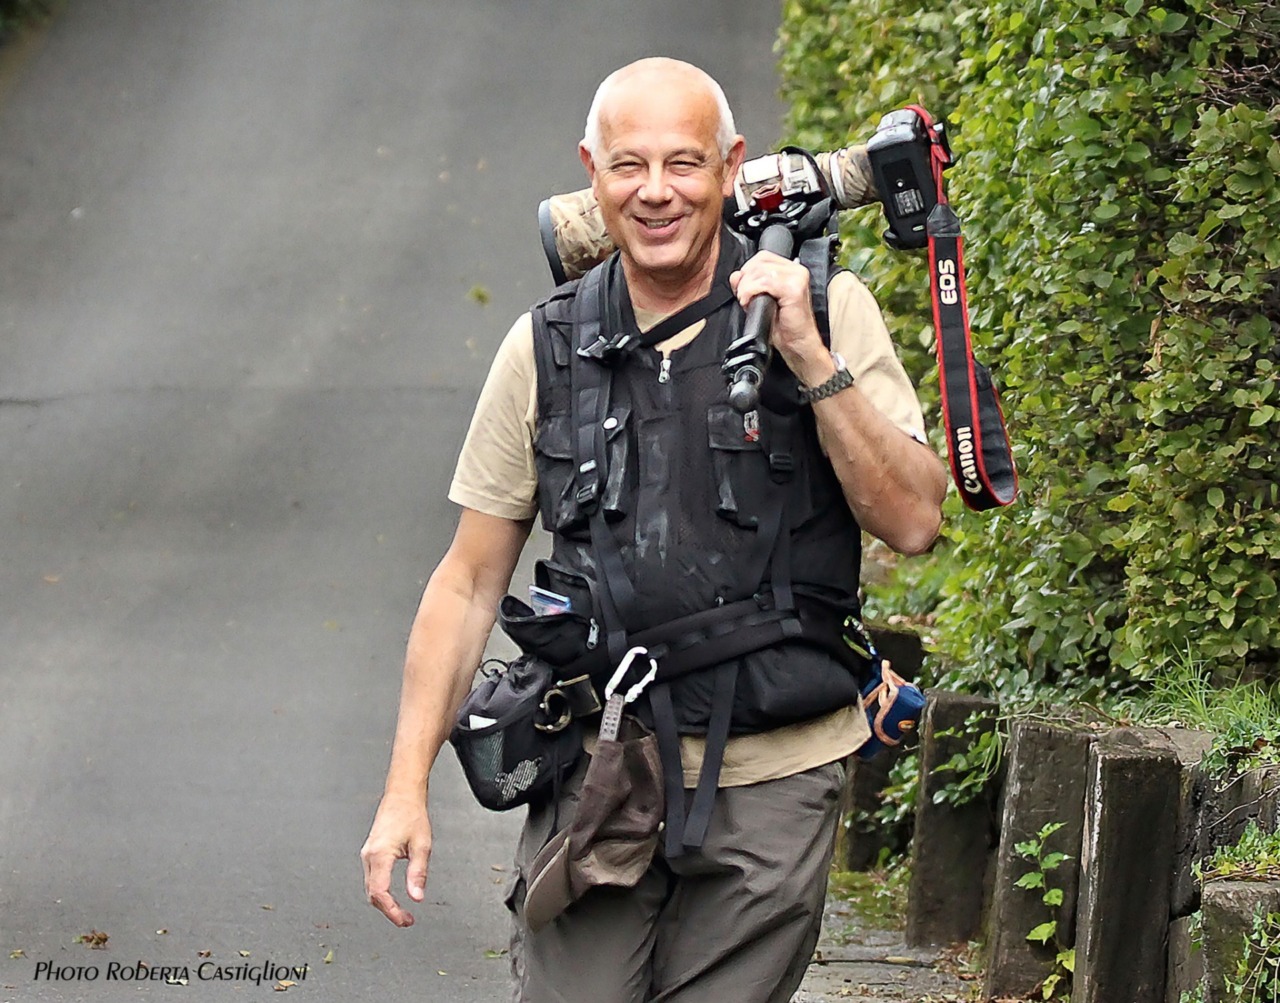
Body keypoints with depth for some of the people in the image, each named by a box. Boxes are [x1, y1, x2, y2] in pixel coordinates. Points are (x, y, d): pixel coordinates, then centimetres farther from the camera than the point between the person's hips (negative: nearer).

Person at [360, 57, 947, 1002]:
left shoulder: (827, 312, -1)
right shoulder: (547, 349, 4)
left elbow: (913, 523, -8)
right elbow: (469, 582, 9)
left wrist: (813, 361, -18)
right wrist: (407, 788, 3)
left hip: (770, 783, -1)